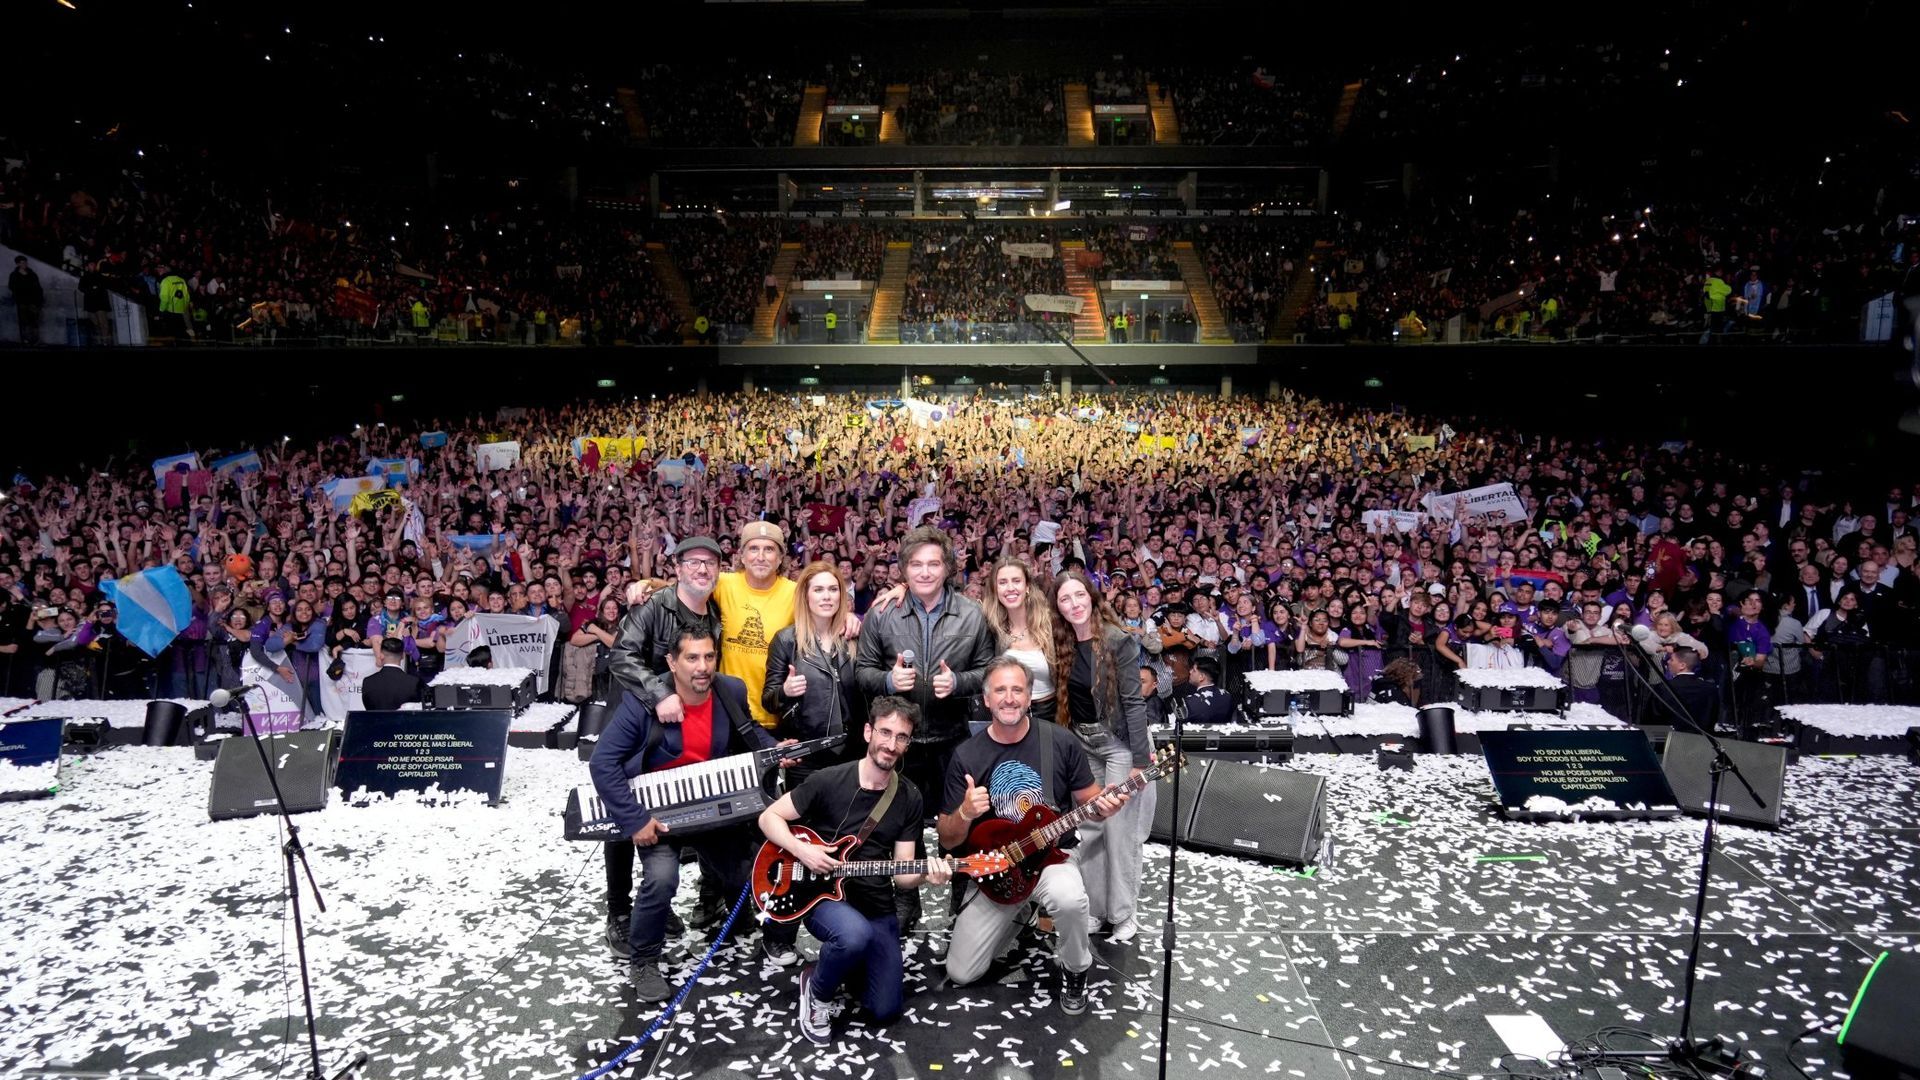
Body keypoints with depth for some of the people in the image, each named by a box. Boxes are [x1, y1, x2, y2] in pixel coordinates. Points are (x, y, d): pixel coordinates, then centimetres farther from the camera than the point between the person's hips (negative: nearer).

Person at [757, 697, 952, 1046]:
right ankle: (817, 989, -6)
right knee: (855, 934, -37)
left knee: (885, 1009, 1)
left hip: (877, 905, 4)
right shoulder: (828, 780, -12)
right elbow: (769, 817, -4)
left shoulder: (910, 798, -2)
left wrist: (925, 875, -24)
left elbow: (901, 874, -1)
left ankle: (850, 961, 30)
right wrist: (801, 850, -20)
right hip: (819, 892, -4)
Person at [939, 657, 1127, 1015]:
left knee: (1070, 899, -36)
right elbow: (948, 840, -4)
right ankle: (1012, 917, 27)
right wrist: (965, 814, -26)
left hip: (1050, 856, -1)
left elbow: (1089, 797, 5)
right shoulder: (966, 755, -8)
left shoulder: (1060, 741, -8)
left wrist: (1103, 807, -20)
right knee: (960, 973, -2)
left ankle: (1075, 970, -2)